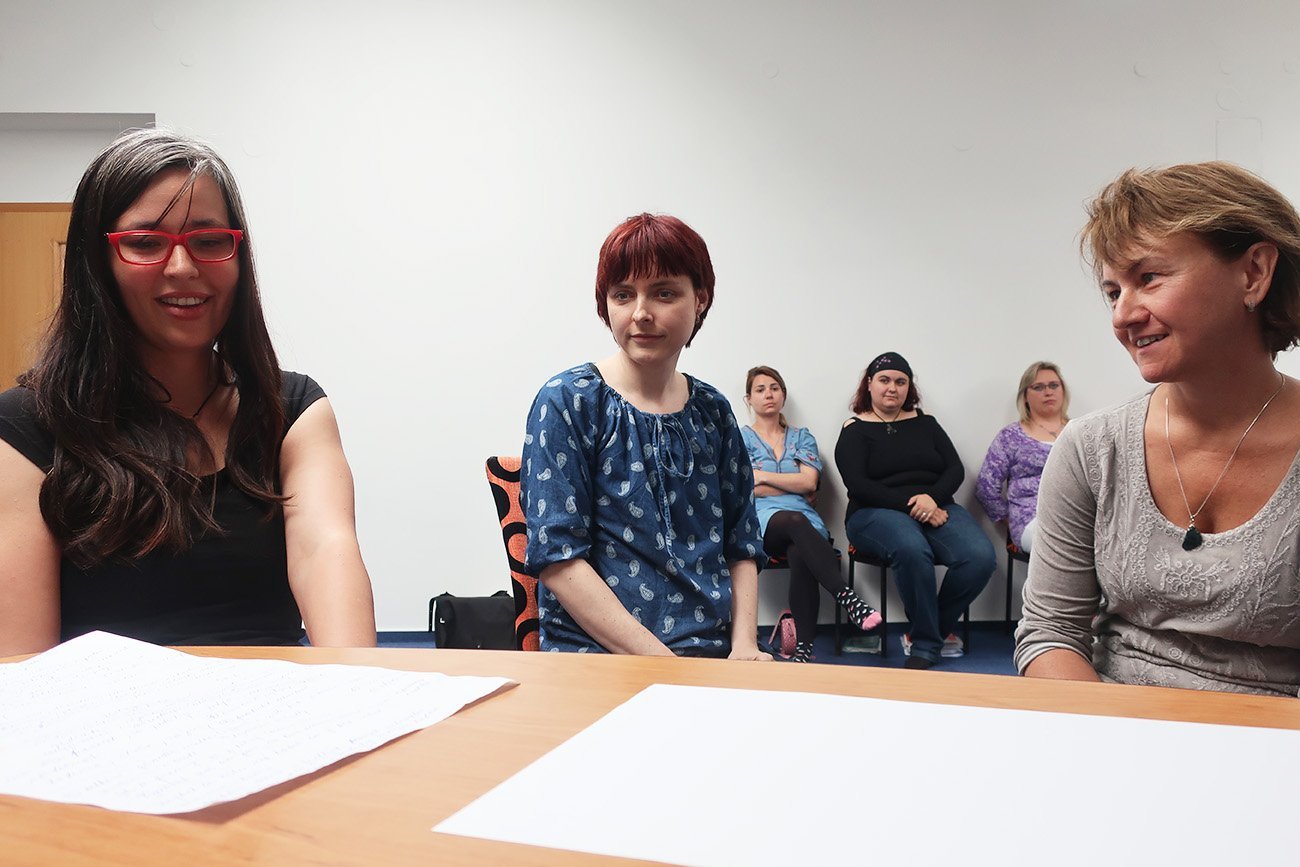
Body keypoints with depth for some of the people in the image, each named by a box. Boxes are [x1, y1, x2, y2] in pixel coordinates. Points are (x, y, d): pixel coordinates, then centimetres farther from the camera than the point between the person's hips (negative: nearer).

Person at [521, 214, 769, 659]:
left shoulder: (712, 411, 11)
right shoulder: (567, 401, -4)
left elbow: (742, 545, 14)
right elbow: (557, 557, -11)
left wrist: (744, 644, -4)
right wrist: (661, 660, -17)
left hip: (713, 655, 5)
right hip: (596, 656, -4)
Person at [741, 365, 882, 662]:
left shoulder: (802, 437, 23)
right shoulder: (742, 437, 17)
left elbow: (810, 482, 4)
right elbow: (746, 489, 1)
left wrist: (763, 476, 2)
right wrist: (794, 485, 3)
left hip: (804, 519, 2)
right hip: (761, 519, -2)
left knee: (800, 554, -37)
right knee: (796, 521, -40)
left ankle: (804, 647, -42)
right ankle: (847, 597, -53)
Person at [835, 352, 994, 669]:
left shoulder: (925, 423, 20)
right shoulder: (855, 430, 7)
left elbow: (955, 469, 10)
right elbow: (858, 485, -6)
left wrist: (932, 499, -11)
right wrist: (910, 506, -16)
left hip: (936, 508, 4)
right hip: (877, 513, -4)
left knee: (980, 556, -26)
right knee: (912, 549, -39)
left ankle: (929, 634, -5)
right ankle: (928, 645, -21)